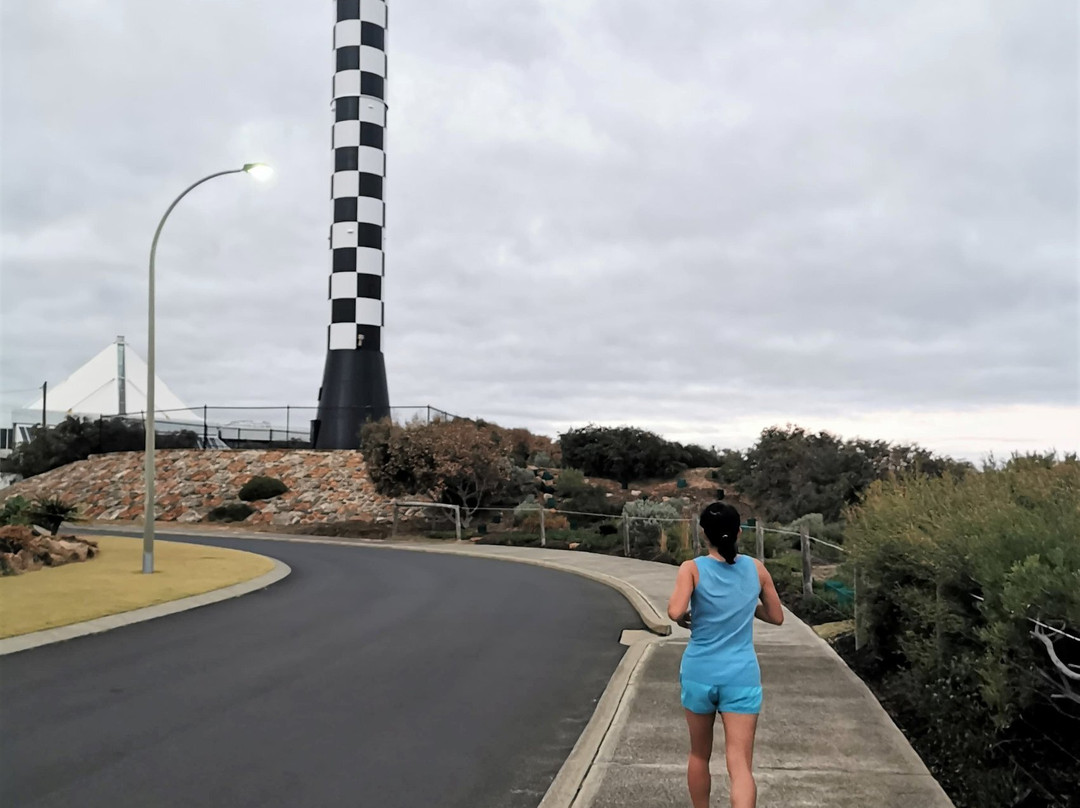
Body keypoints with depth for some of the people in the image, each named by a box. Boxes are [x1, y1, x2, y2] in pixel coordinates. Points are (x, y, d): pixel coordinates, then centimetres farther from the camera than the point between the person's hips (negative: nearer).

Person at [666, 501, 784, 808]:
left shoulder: (693, 568, -6)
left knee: (699, 755, 20)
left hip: (699, 674, 0)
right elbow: (777, 616, 13)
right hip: (742, 677, 0)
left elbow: (675, 612, -20)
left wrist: (684, 616, 2)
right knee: (741, 764, -4)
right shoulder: (756, 568, 3)